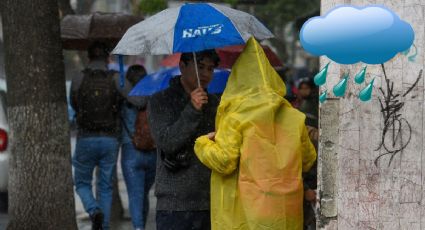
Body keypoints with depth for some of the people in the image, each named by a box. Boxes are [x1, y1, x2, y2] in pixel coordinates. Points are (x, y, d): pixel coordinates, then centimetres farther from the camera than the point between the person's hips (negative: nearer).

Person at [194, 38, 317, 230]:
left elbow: (224, 161, -12)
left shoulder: (236, 115, -7)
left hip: (251, 209, -4)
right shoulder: (293, 116, 7)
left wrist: (202, 144, 6)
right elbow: (308, 160, 14)